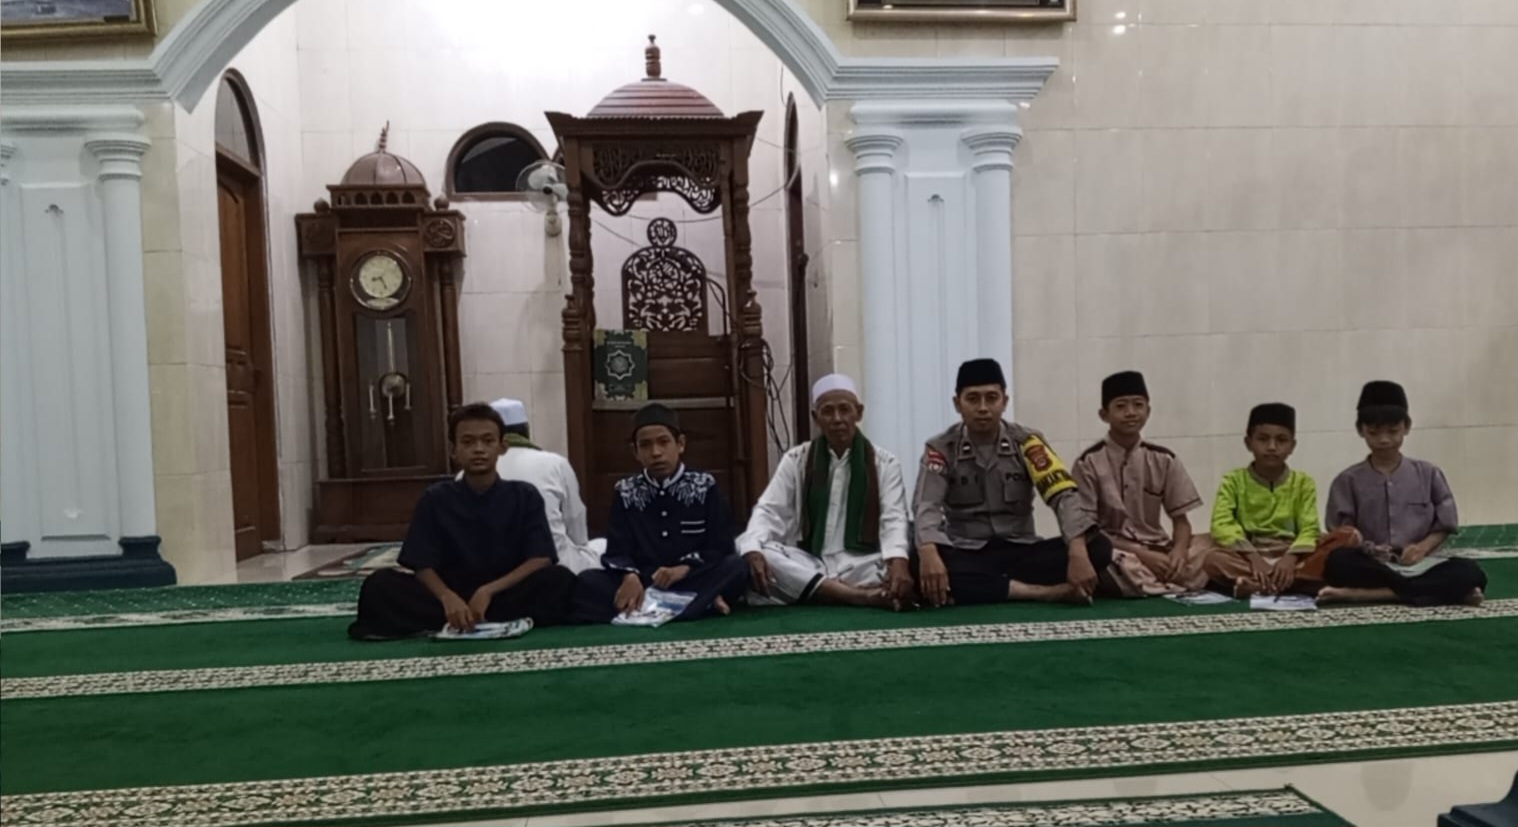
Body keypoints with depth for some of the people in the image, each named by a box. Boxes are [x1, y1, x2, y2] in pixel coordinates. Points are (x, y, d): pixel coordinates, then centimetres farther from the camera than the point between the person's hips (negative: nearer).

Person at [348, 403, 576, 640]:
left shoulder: (525, 496, 2)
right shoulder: (435, 500, 5)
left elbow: (541, 560, -6)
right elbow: (423, 567, -2)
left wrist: (489, 590, -21)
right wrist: (447, 597, -25)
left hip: (509, 595, -1)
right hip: (452, 600, 1)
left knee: (560, 579, -29)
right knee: (379, 585, -22)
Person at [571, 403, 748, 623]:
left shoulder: (704, 487, 8)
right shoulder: (626, 492, 11)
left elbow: (721, 546, 0)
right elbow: (617, 551, 0)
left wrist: (685, 568, -19)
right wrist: (629, 577, -23)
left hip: (692, 580, -1)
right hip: (643, 584, 1)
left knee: (736, 566, -28)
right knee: (587, 581, -25)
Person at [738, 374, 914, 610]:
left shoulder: (885, 463, 6)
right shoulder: (795, 460, 9)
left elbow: (894, 519, -6)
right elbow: (769, 511, 1)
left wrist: (898, 561, -30)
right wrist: (753, 551, -22)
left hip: (862, 565, -2)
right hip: (806, 567, 2)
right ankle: (857, 595, -36)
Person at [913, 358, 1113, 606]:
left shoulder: (1026, 442, -1)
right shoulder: (941, 449, -4)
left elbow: (1064, 496, -13)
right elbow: (927, 507, -18)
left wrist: (1077, 552, -33)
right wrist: (928, 553, -41)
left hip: (1021, 550, 2)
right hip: (967, 555, -2)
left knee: (1098, 547, -22)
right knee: (926, 570, -37)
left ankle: (978, 589, -27)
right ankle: (1049, 592, -31)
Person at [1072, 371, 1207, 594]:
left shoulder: (1164, 459, 6)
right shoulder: (1089, 462, -5)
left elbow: (1181, 519, 7)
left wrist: (1178, 551, -16)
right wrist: (1140, 554, -18)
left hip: (1158, 551, 3)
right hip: (1114, 550, -3)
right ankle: (1175, 586, -22)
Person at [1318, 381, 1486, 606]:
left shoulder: (1428, 474, 7)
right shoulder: (1348, 480, 2)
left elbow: (1444, 527, 8)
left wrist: (1422, 548, -12)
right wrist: (1351, 539, -22)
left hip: (1417, 564, 2)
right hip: (1371, 566, -2)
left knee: (1470, 573, -28)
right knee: (1337, 563, -35)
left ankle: (1365, 593, -29)